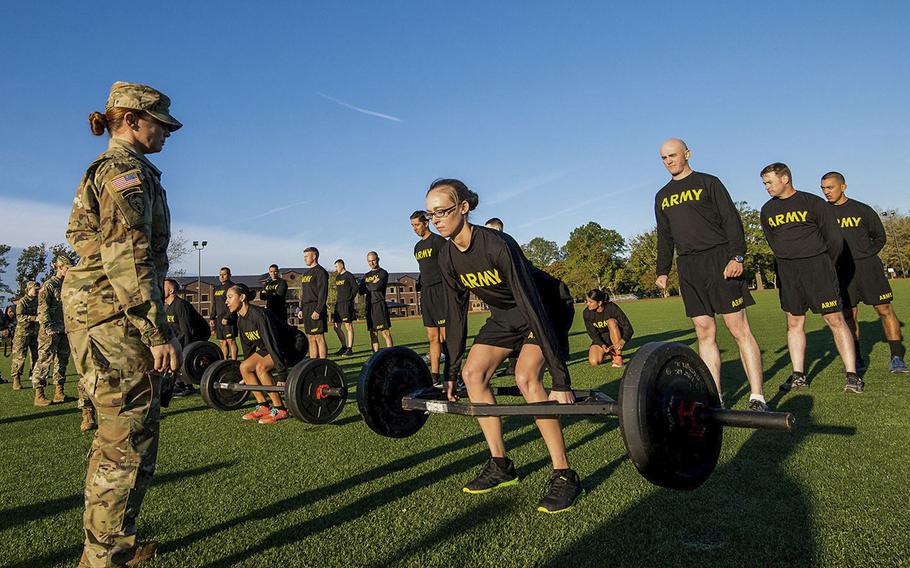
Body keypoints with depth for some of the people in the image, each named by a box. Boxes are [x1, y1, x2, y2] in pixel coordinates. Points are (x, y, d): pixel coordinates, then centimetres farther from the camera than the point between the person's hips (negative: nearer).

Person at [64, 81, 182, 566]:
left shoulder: (104, 170, 23)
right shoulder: (127, 169, -9)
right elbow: (127, 257, -20)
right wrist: (158, 333, -22)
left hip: (98, 314, 11)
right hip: (117, 315, -10)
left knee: (118, 435, 17)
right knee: (129, 439, -5)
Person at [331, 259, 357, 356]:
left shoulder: (349, 276, -5)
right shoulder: (337, 277, 18)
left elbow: (355, 288, -8)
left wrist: (349, 299, -7)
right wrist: (337, 302, 12)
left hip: (347, 304, -8)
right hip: (338, 304, 9)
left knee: (348, 326, -6)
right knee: (336, 327, 8)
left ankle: (349, 349, -3)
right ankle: (344, 347, 20)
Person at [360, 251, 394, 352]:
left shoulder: (383, 273, 2)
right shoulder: (366, 276, 20)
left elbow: (377, 286, -14)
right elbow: (361, 291, 7)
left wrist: (367, 286, 3)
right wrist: (372, 284, -5)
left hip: (379, 305, -6)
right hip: (369, 306, 6)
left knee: (385, 332, -10)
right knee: (373, 333, 6)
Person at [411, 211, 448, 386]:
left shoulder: (438, 241, -5)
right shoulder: (418, 247, 18)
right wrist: (419, 283, 14)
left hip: (440, 291, -8)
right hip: (426, 293, 8)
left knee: (446, 337, -10)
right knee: (433, 338, 8)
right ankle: (435, 377, 12)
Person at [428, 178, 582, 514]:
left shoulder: (497, 245, -34)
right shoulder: (448, 259, -12)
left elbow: (533, 306, -37)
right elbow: (456, 315, -2)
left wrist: (560, 380, -40)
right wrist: (450, 373, 0)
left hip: (548, 305, -7)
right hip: (509, 312, 8)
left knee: (526, 377, -27)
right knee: (473, 373, -5)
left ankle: (564, 476, -14)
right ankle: (500, 465, 7)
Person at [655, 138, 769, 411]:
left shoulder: (708, 183, 3)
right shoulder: (662, 196, 18)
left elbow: (732, 220, -4)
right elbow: (664, 237, 21)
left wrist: (737, 256, -16)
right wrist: (662, 270, 14)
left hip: (718, 260, -5)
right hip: (688, 267, 5)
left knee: (739, 329, -5)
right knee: (705, 333, 3)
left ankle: (757, 398, -2)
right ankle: (715, 398, 7)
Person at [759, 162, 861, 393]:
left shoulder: (813, 203, -2)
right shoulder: (767, 210, 10)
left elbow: (834, 238, 1)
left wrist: (823, 266, 8)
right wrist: (791, 263, 15)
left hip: (817, 264, -4)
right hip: (787, 270, 4)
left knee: (835, 319, -5)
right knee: (794, 323, 4)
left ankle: (852, 375, -2)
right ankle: (798, 375, 9)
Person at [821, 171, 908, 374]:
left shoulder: (862, 210, 3)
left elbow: (880, 237, 10)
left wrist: (865, 256, -2)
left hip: (867, 265, -1)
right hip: (842, 271, 1)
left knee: (884, 309, -4)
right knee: (848, 315, 3)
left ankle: (897, 357, 1)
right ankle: (856, 359, 12)